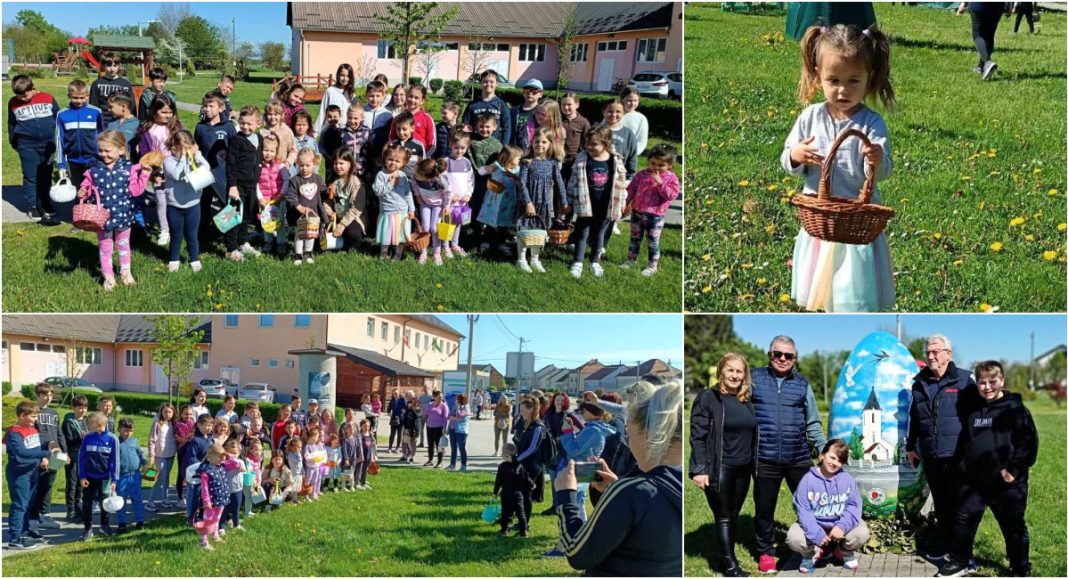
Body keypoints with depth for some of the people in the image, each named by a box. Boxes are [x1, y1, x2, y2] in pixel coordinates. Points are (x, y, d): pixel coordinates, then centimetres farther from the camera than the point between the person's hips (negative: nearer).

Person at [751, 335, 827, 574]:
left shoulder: (802, 384, 9)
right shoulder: (754, 379, 3)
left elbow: (813, 423, 13)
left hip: (799, 458, 1)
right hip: (765, 459, -1)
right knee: (764, 508, 9)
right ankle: (765, 552, 25)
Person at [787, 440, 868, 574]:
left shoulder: (847, 479, -6)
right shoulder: (808, 480, -13)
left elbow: (854, 506, -9)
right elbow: (803, 510, -15)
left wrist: (842, 525, -28)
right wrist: (816, 534, -28)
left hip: (839, 526, 2)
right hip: (814, 526, -1)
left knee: (862, 533, -26)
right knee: (794, 538, -30)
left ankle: (844, 552, 12)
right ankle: (812, 553, 10)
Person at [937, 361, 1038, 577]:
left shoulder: (1015, 408, -7)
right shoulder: (971, 408, 9)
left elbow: (1029, 442, -11)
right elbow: (964, 440, 21)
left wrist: (1013, 469, -16)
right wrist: (963, 464, 12)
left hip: (1007, 482, -5)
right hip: (973, 480, 5)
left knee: (1014, 527, 7)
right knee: (964, 519, 8)